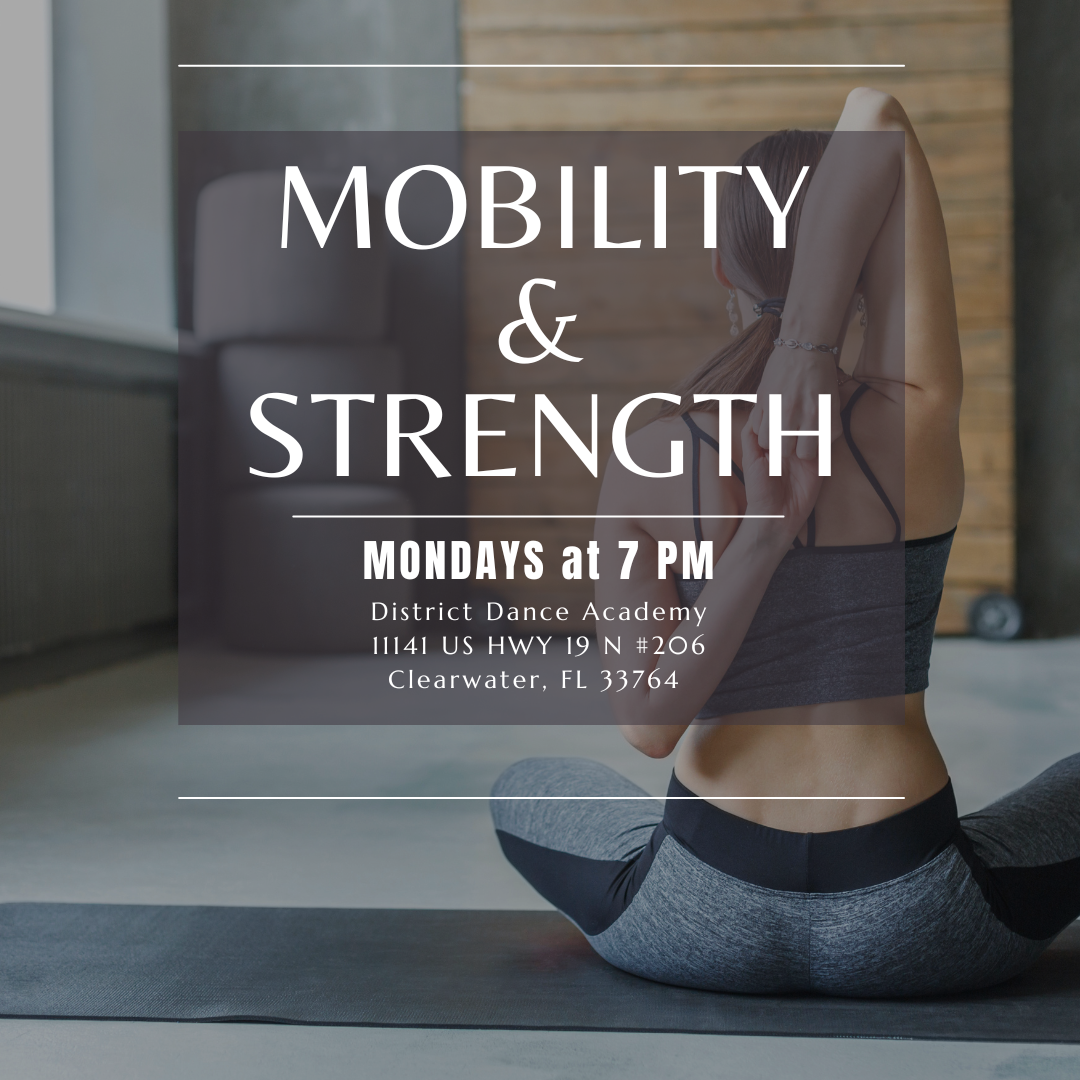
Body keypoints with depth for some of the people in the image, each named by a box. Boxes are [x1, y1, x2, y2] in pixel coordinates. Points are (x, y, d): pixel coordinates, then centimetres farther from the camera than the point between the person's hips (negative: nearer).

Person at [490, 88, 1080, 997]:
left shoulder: (644, 465, -7)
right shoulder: (917, 418, -10)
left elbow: (646, 725, -15)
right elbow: (876, 115, -12)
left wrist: (760, 542, -18)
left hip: (706, 923, 0)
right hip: (909, 934, 0)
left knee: (523, 791, 33)